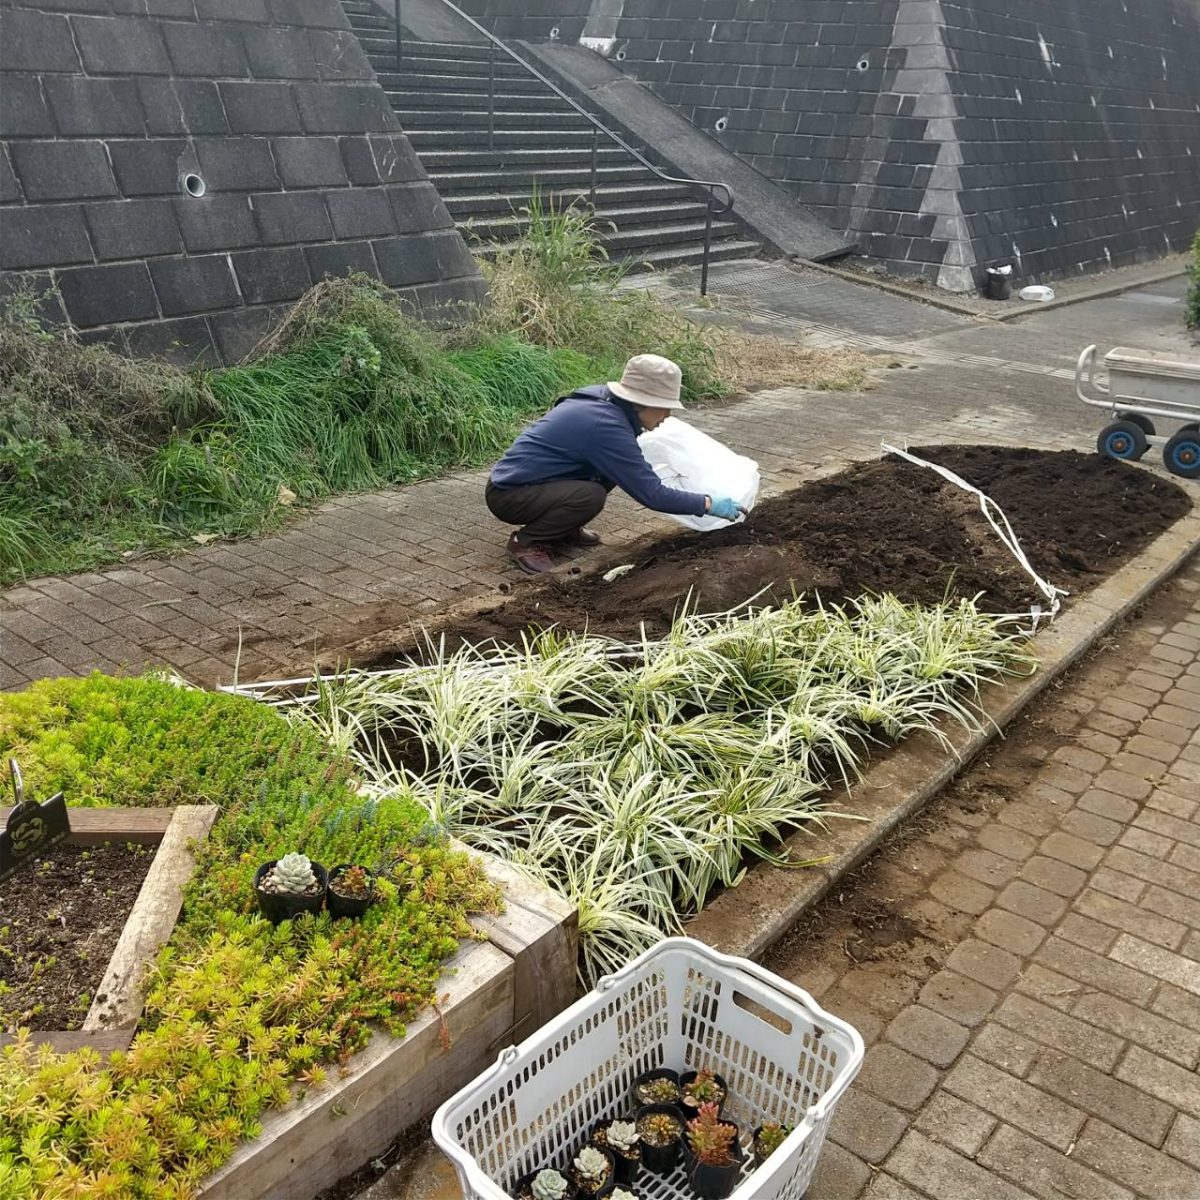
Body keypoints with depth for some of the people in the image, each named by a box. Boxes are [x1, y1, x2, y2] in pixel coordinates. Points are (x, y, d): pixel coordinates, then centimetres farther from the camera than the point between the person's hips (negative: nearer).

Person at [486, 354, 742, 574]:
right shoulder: (606, 426, -26)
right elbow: (651, 494, -23)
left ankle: (563, 528, 14)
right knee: (591, 495, -29)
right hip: (508, 494, -9)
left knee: (613, 469, 2)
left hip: (517, 476, 9)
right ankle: (526, 541, -8)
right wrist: (709, 504, -15)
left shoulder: (601, 398, -1)